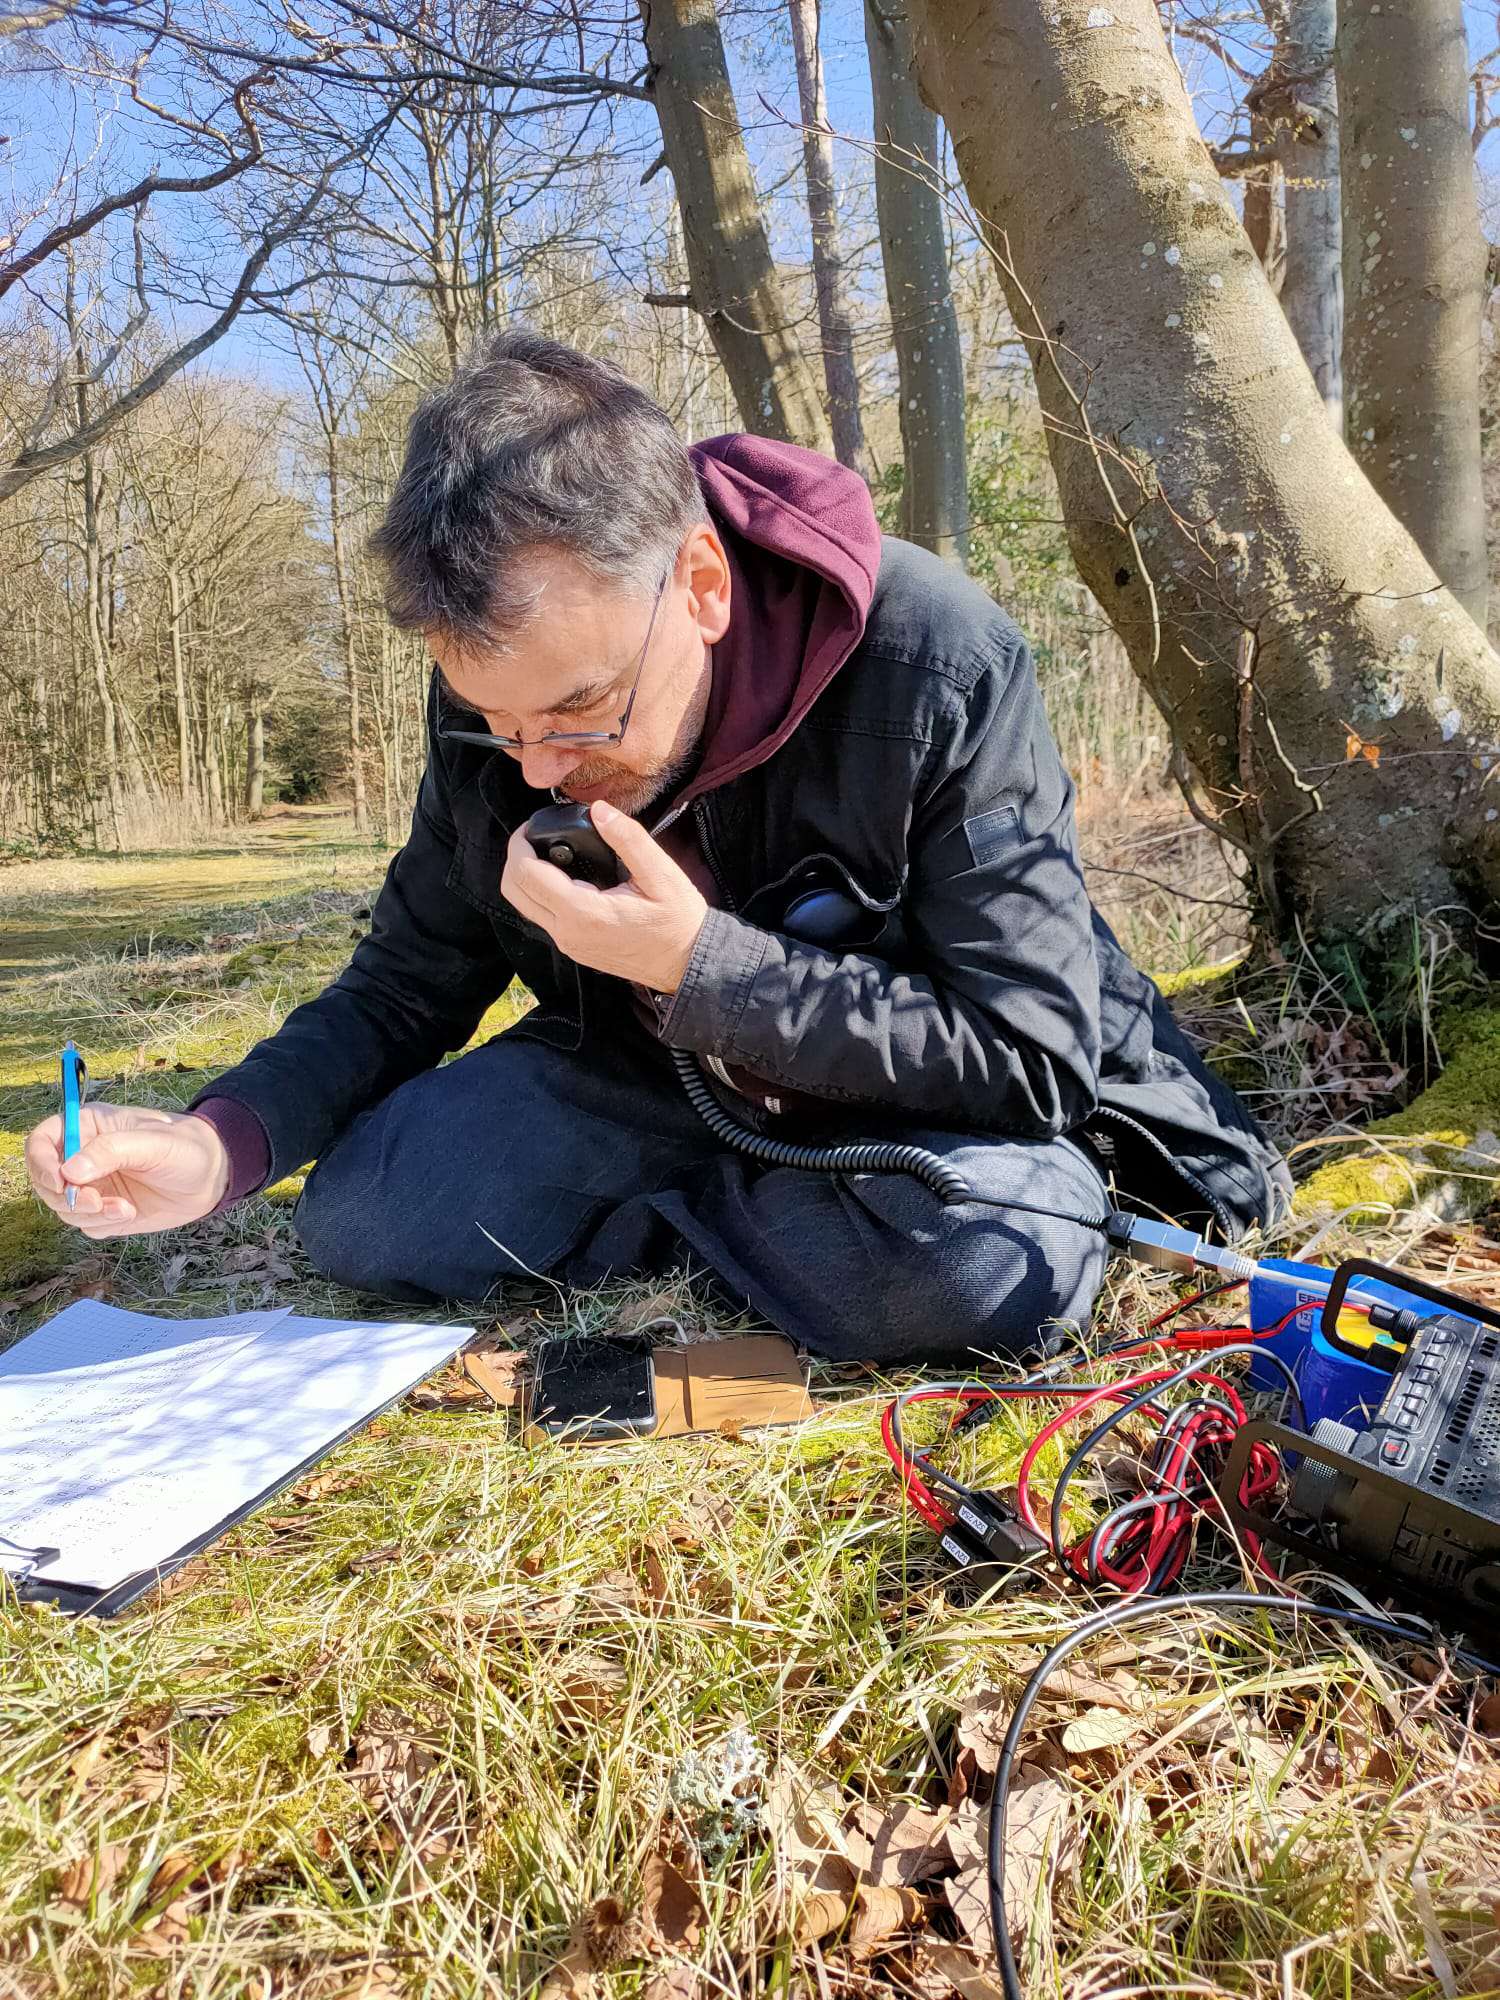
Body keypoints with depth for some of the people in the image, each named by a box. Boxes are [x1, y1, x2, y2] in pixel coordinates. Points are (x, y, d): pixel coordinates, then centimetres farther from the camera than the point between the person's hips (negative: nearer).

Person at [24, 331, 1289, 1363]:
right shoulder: (503, 686, -14)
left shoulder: (936, 663, -28)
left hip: (930, 1092, -2)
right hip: (666, 1067, 3)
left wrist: (701, 965, -34)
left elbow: (1029, 1053, -26)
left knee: (994, 1260, -36)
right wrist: (224, 1139, -21)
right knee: (363, 1216, -13)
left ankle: (658, 1227, -8)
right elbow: (410, 984, -2)